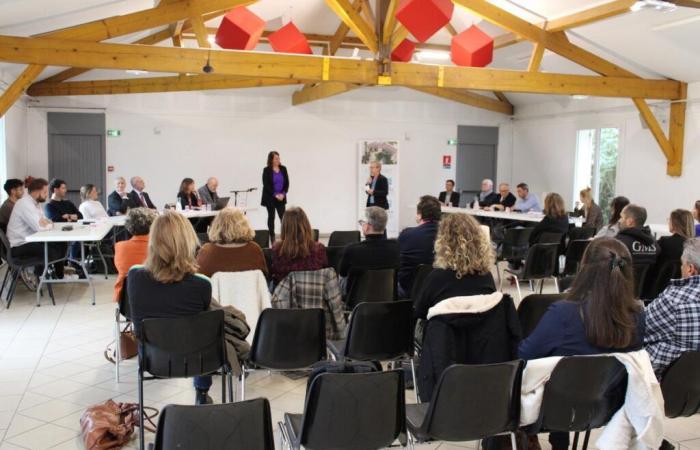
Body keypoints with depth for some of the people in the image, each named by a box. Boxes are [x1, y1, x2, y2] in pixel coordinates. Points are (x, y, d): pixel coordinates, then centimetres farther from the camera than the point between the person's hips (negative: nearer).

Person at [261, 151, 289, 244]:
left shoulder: (283, 169, 3)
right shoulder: (266, 170, -7)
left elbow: (287, 183, 4)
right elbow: (266, 185, -10)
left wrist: (283, 194, -10)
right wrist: (275, 195, -16)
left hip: (281, 197, 2)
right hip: (270, 198, -2)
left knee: (283, 217, -4)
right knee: (271, 217, 6)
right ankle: (272, 237, 12)